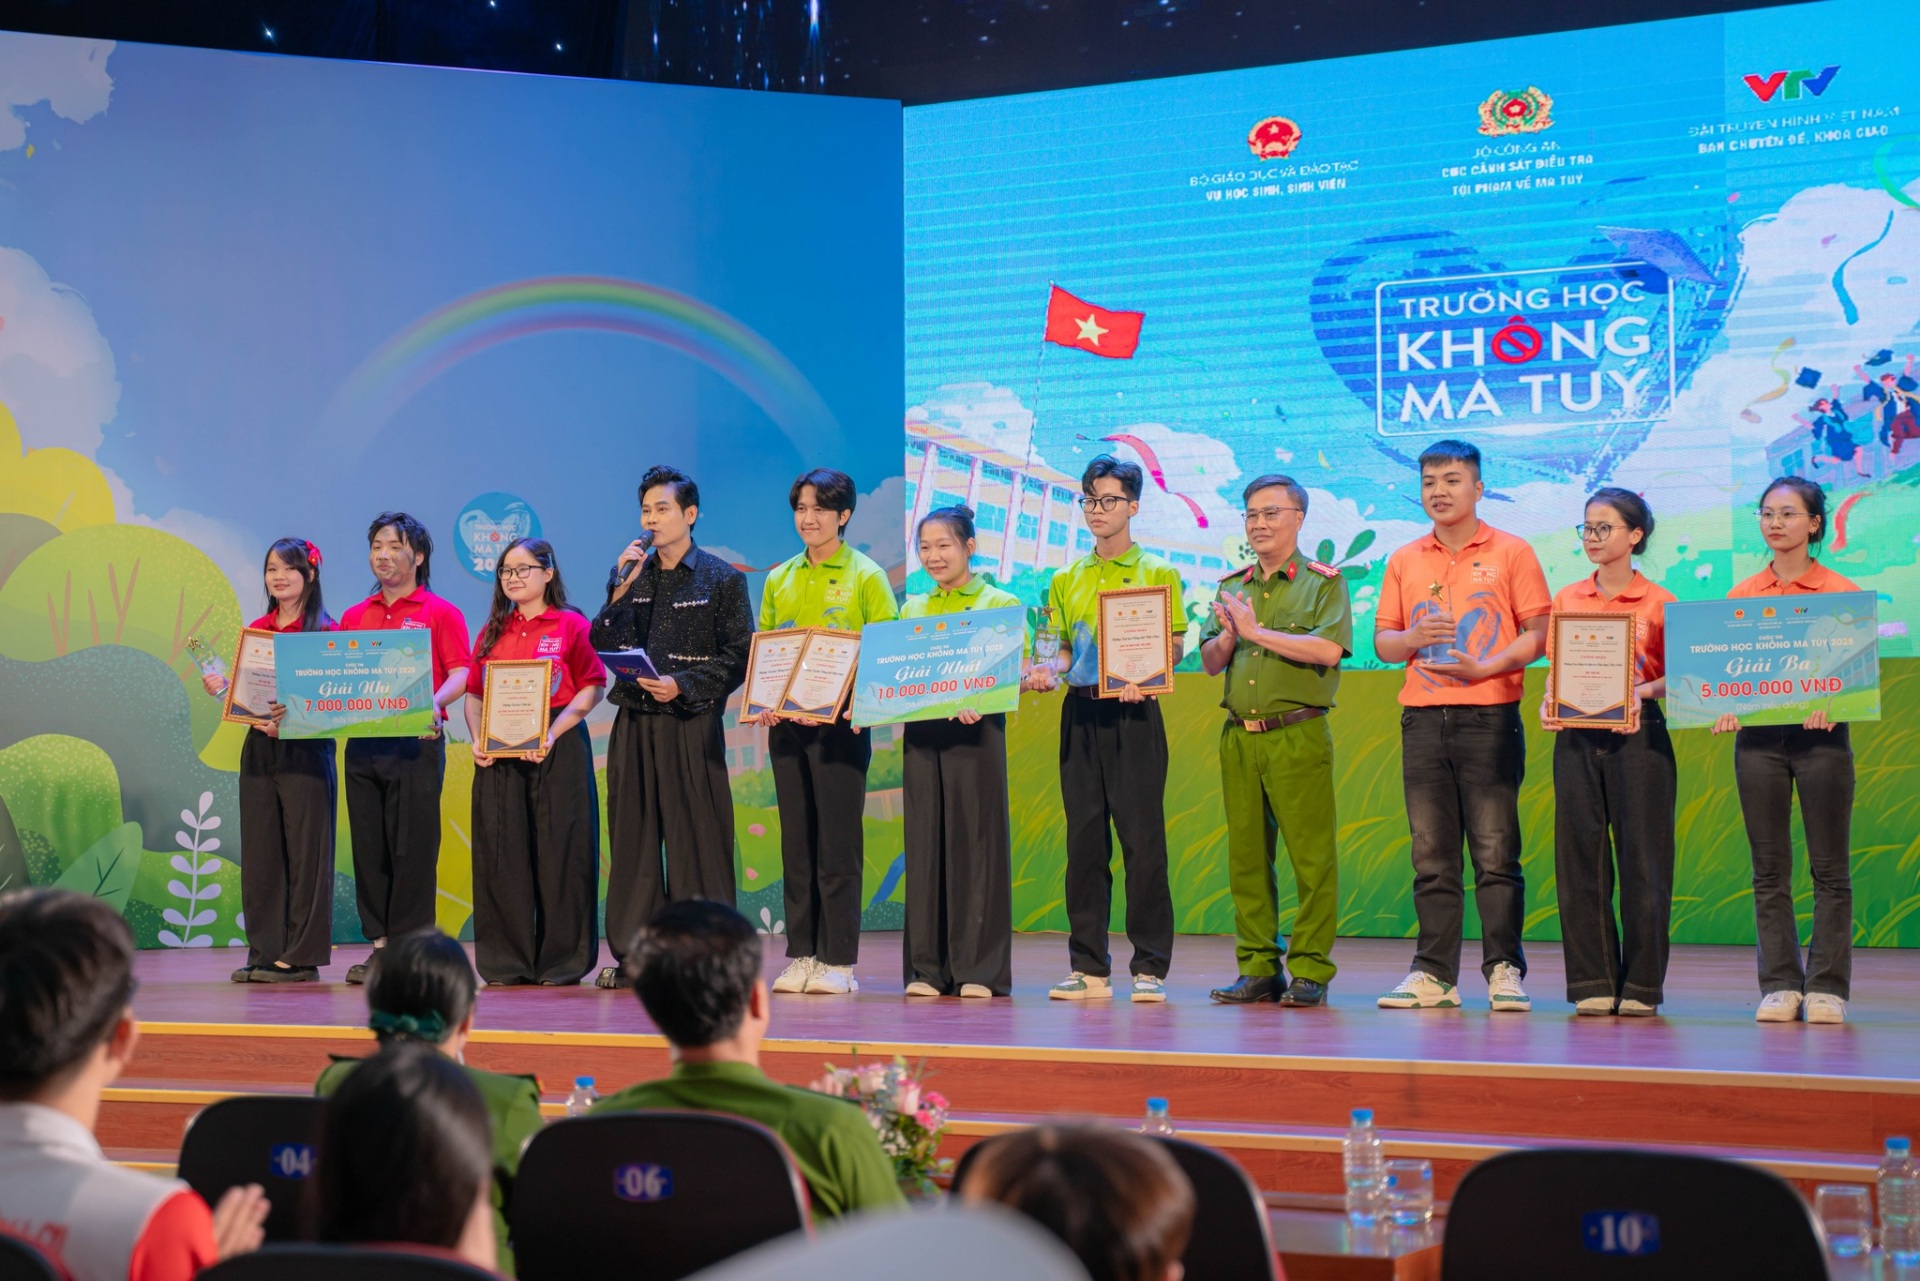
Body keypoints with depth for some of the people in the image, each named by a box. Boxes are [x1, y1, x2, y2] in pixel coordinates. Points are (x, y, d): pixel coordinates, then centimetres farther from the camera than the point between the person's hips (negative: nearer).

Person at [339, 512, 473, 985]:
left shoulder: (440, 613, 3)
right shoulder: (353, 617, 18)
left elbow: (460, 674, -6)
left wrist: (435, 703, -25)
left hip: (416, 740, -5)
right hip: (362, 742, 5)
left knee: (412, 847, -5)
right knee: (369, 845, 4)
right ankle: (380, 945, 10)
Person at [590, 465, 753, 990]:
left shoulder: (722, 578, 1)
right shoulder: (632, 575, 14)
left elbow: (738, 657, -4)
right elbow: (601, 645, 7)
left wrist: (683, 686, -14)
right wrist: (622, 587, -4)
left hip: (692, 725, -5)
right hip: (633, 724, 5)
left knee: (696, 841, -4)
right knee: (633, 839, 6)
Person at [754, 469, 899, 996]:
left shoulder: (865, 576, 0)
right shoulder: (780, 578, 15)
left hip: (841, 719, -5)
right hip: (787, 720, 5)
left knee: (839, 840, -4)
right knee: (796, 838, 6)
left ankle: (839, 959, 0)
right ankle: (800, 953, 11)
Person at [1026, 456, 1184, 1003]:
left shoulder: (1158, 573, 3)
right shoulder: (1067, 579, 16)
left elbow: (1173, 647, -3)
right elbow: (1064, 649, 17)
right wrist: (1050, 671, -5)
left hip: (1134, 714, -4)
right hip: (1080, 714, 4)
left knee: (1143, 840, -6)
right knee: (1084, 840, 4)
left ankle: (1150, 968, -1)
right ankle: (1089, 967, 9)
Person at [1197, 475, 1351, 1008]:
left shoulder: (1323, 581, 1)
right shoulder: (1233, 586, 17)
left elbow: (1328, 649, -14)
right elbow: (1210, 661, 15)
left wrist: (1257, 631, -11)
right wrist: (1228, 634, -6)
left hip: (1297, 734, -5)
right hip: (1239, 736, 5)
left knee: (1311, 856, -5)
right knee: (1246, 855, 6)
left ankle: (1310, 971, 0)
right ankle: (1258, 968, 12)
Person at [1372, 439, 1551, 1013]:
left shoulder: (1511, 554, 4)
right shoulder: (1404, 561, 15)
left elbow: (1538, 634, 0)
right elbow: (1382, 640, 14)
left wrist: (1484, 668, -14)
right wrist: (1412, 638, -8)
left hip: (1490, 717, -4)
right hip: (1423, 721, 4)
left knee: (1496, 852, -5)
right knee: (1431, 854, 4)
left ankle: (1504, 970, 0)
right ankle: (1433, 973, 7)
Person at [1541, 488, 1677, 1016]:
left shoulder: (1657, 603, 1)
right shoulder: (1566, 600, 11)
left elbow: (1676, 677, 2)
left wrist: (1644, 691, -17)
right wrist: (1549, 703, -6)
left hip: (1637, 735, -3)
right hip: (1576, 736, 3)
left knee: (1641, 859, -2)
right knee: (1579, 857, 2)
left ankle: (1641, 985, 6)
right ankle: (1592, 982, 9)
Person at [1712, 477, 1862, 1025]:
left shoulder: (1841, 594, 2)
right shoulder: (1740, 596, 9)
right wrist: (1725, 706, -11)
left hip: (1821, 736, -2)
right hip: (1758, 737, 3)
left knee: (1830, 869, 0)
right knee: (1769, 870, 4)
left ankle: (1827, 988, 5)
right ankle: (1780, 985, 9)